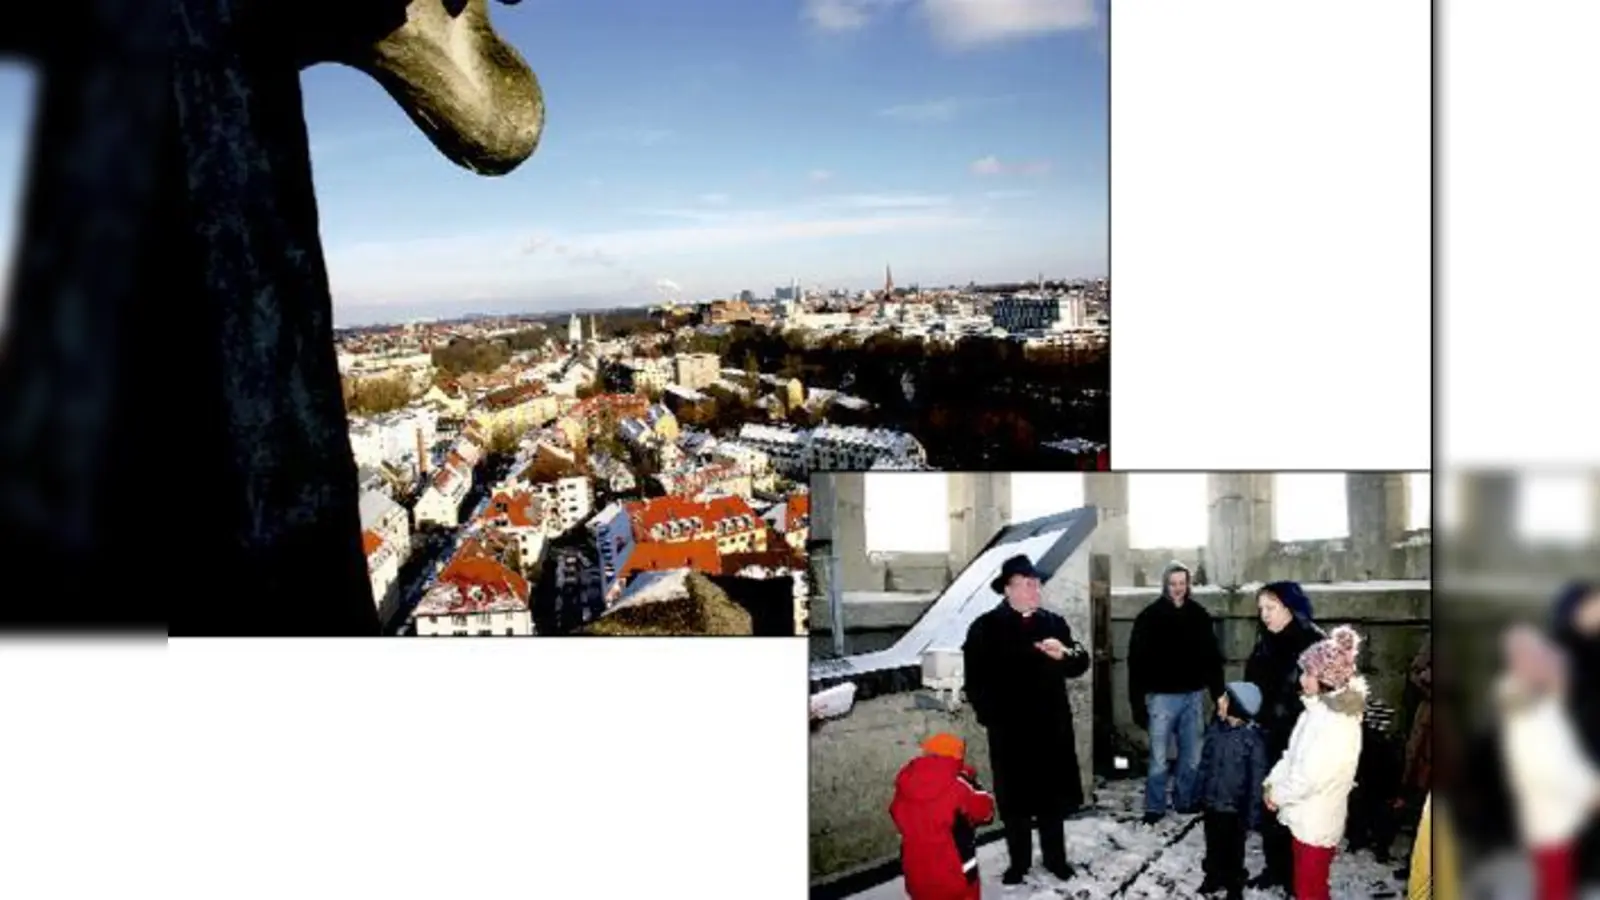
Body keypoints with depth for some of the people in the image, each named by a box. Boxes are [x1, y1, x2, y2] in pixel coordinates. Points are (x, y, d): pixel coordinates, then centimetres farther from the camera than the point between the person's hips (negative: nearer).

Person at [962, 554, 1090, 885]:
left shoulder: (1054, 623, 10)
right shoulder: (986, 627, -3)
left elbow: (1080, 664, 7)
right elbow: (975, 678, -5)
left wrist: (1064, 654, -14)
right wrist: (989, 715, -11)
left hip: (1052, 726, 3)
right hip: (1010, 729, -3)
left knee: (1053, 793, 11)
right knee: (1014, 797, 5)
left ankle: (1055, 857, 25)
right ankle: (1018, 861, 18)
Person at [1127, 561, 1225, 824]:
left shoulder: (1199, 615, 6)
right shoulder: (1150, 616, -5)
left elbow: (1212, 657, 11)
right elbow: (1137, 662, -6)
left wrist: (1219, 693, 5)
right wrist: (1138, 702, -11)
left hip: (1193, 696, 3)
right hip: (1161, 696, -3)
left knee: (1192, 756, 10)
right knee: (1158, 758, 0)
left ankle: (1185, 801, 25)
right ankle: (1154, 807, 11)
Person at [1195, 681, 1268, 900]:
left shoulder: (1252, 738, -25)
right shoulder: (1216, 729, -6)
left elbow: (1257, 777, -18)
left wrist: (1251, 813, -14)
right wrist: (1202, 793, 13)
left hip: (1234, 807, -5)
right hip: (1212, 802, 5)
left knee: (1233, 849, 15)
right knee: (1213, 845, 23)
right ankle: (1213, 877, 45)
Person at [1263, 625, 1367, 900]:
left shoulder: (1340, 723, -24)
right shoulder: (1318, 710, 5)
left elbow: (1312, 777, -24)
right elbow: (1292, 754, 11)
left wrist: (1278, 795, -11)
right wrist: (1272, 783, -1)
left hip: (1318, 822, -9)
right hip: (1304, 816, 9)